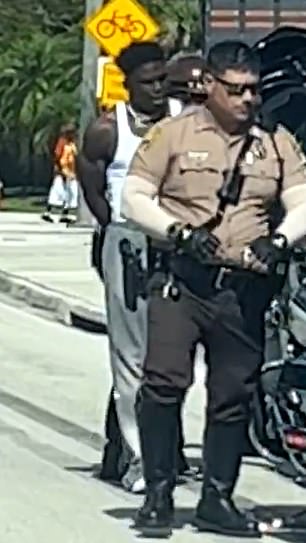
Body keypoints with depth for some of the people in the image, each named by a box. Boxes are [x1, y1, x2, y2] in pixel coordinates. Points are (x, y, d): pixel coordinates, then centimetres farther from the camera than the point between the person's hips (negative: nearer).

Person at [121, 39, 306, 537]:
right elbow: (133, 197, 2)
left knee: (234, 396, 6)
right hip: (180, 279, -3)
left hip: (245, 288, 3)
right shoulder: (173, 134, 4)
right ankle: (158, 495, -5)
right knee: (164, 383, -13)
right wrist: (179, 232, -13)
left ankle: (217, 500, 15)